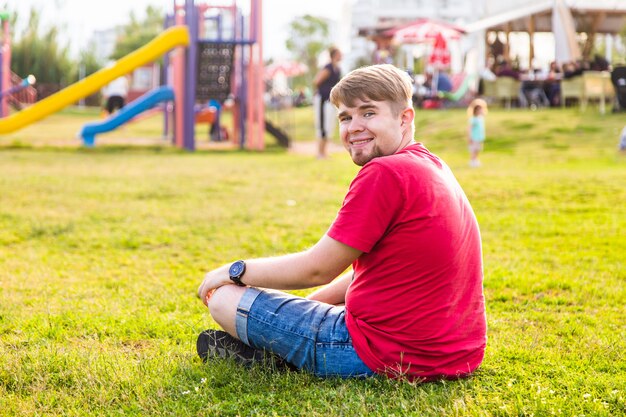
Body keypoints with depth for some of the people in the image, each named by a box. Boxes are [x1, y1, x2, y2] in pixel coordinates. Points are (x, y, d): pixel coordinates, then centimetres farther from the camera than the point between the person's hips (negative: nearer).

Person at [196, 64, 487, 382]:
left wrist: (235, 271, 2)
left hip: (387, 354, -10)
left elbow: (317, 269, -13)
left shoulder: (385, 174, -18)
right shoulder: (433, 166, 12)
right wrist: (303, 309, 17)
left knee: (224, 298, -2)